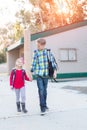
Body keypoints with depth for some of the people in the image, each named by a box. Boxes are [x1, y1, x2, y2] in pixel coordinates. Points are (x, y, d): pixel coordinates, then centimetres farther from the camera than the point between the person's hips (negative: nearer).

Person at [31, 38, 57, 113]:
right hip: (39, 74, -2)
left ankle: (45, 104, 29)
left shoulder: (48, 51, 0)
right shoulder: (36, 52, -2)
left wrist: (55, 71, -7)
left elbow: (52, 61, 0)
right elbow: (34, 63, 2)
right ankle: (42, 106, 1)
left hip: (46, 74, 2)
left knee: (45, 90, 13)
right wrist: (31, 72, 3)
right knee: (41, 90, -8)